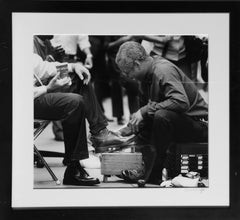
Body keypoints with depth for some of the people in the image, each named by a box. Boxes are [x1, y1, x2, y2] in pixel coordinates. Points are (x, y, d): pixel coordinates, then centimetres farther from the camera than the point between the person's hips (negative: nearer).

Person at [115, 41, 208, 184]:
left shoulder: (163, 70, -21)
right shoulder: (148, 74, 7)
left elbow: (181, 102, -34)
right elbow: (146, 105, 18)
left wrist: (145, 110, -29)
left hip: (199, 124, -10)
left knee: (161, 116, -34)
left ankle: (154, 174, -23)